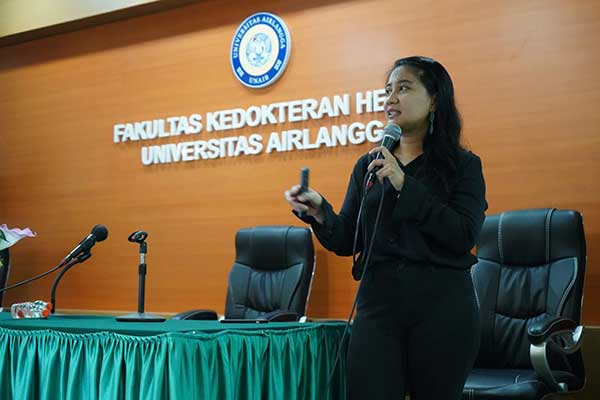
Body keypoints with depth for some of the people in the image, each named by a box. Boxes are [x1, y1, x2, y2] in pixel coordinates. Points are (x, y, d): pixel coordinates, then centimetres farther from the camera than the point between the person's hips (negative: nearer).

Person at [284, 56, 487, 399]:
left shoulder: (463, 165, 2)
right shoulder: (368, 165, 10)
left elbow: (465, 236, -13)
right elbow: (347, 242, 8)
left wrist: (405, 185, -16)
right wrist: (319, 212, -12)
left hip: (443, 306, -2)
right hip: (378, 302, 2)